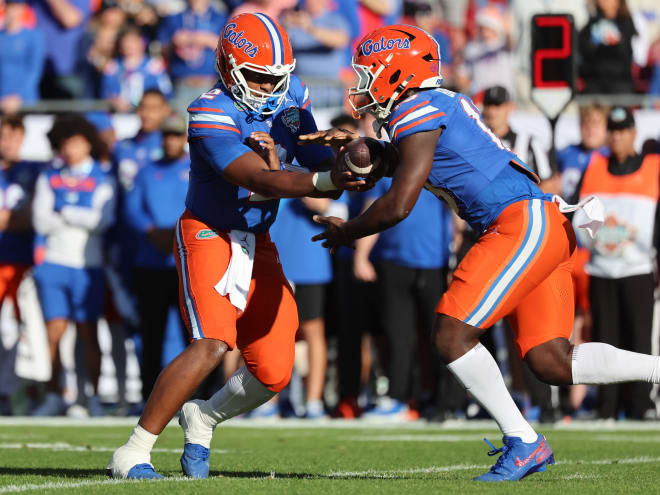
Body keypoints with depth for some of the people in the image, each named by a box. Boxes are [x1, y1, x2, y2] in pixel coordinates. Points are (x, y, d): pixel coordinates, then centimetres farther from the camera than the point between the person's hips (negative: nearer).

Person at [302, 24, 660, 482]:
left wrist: (346, 233, 4)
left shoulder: (418, 113, -8)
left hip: (525, 222, -10)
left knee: (452, 335, -10)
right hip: (542, 228, 10)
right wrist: (353, 144, 27)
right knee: (552, 365, 6)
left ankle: (523, 443, -6)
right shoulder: (445, 103, 20)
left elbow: (398, 206, -13)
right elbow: (412, 163, 39)